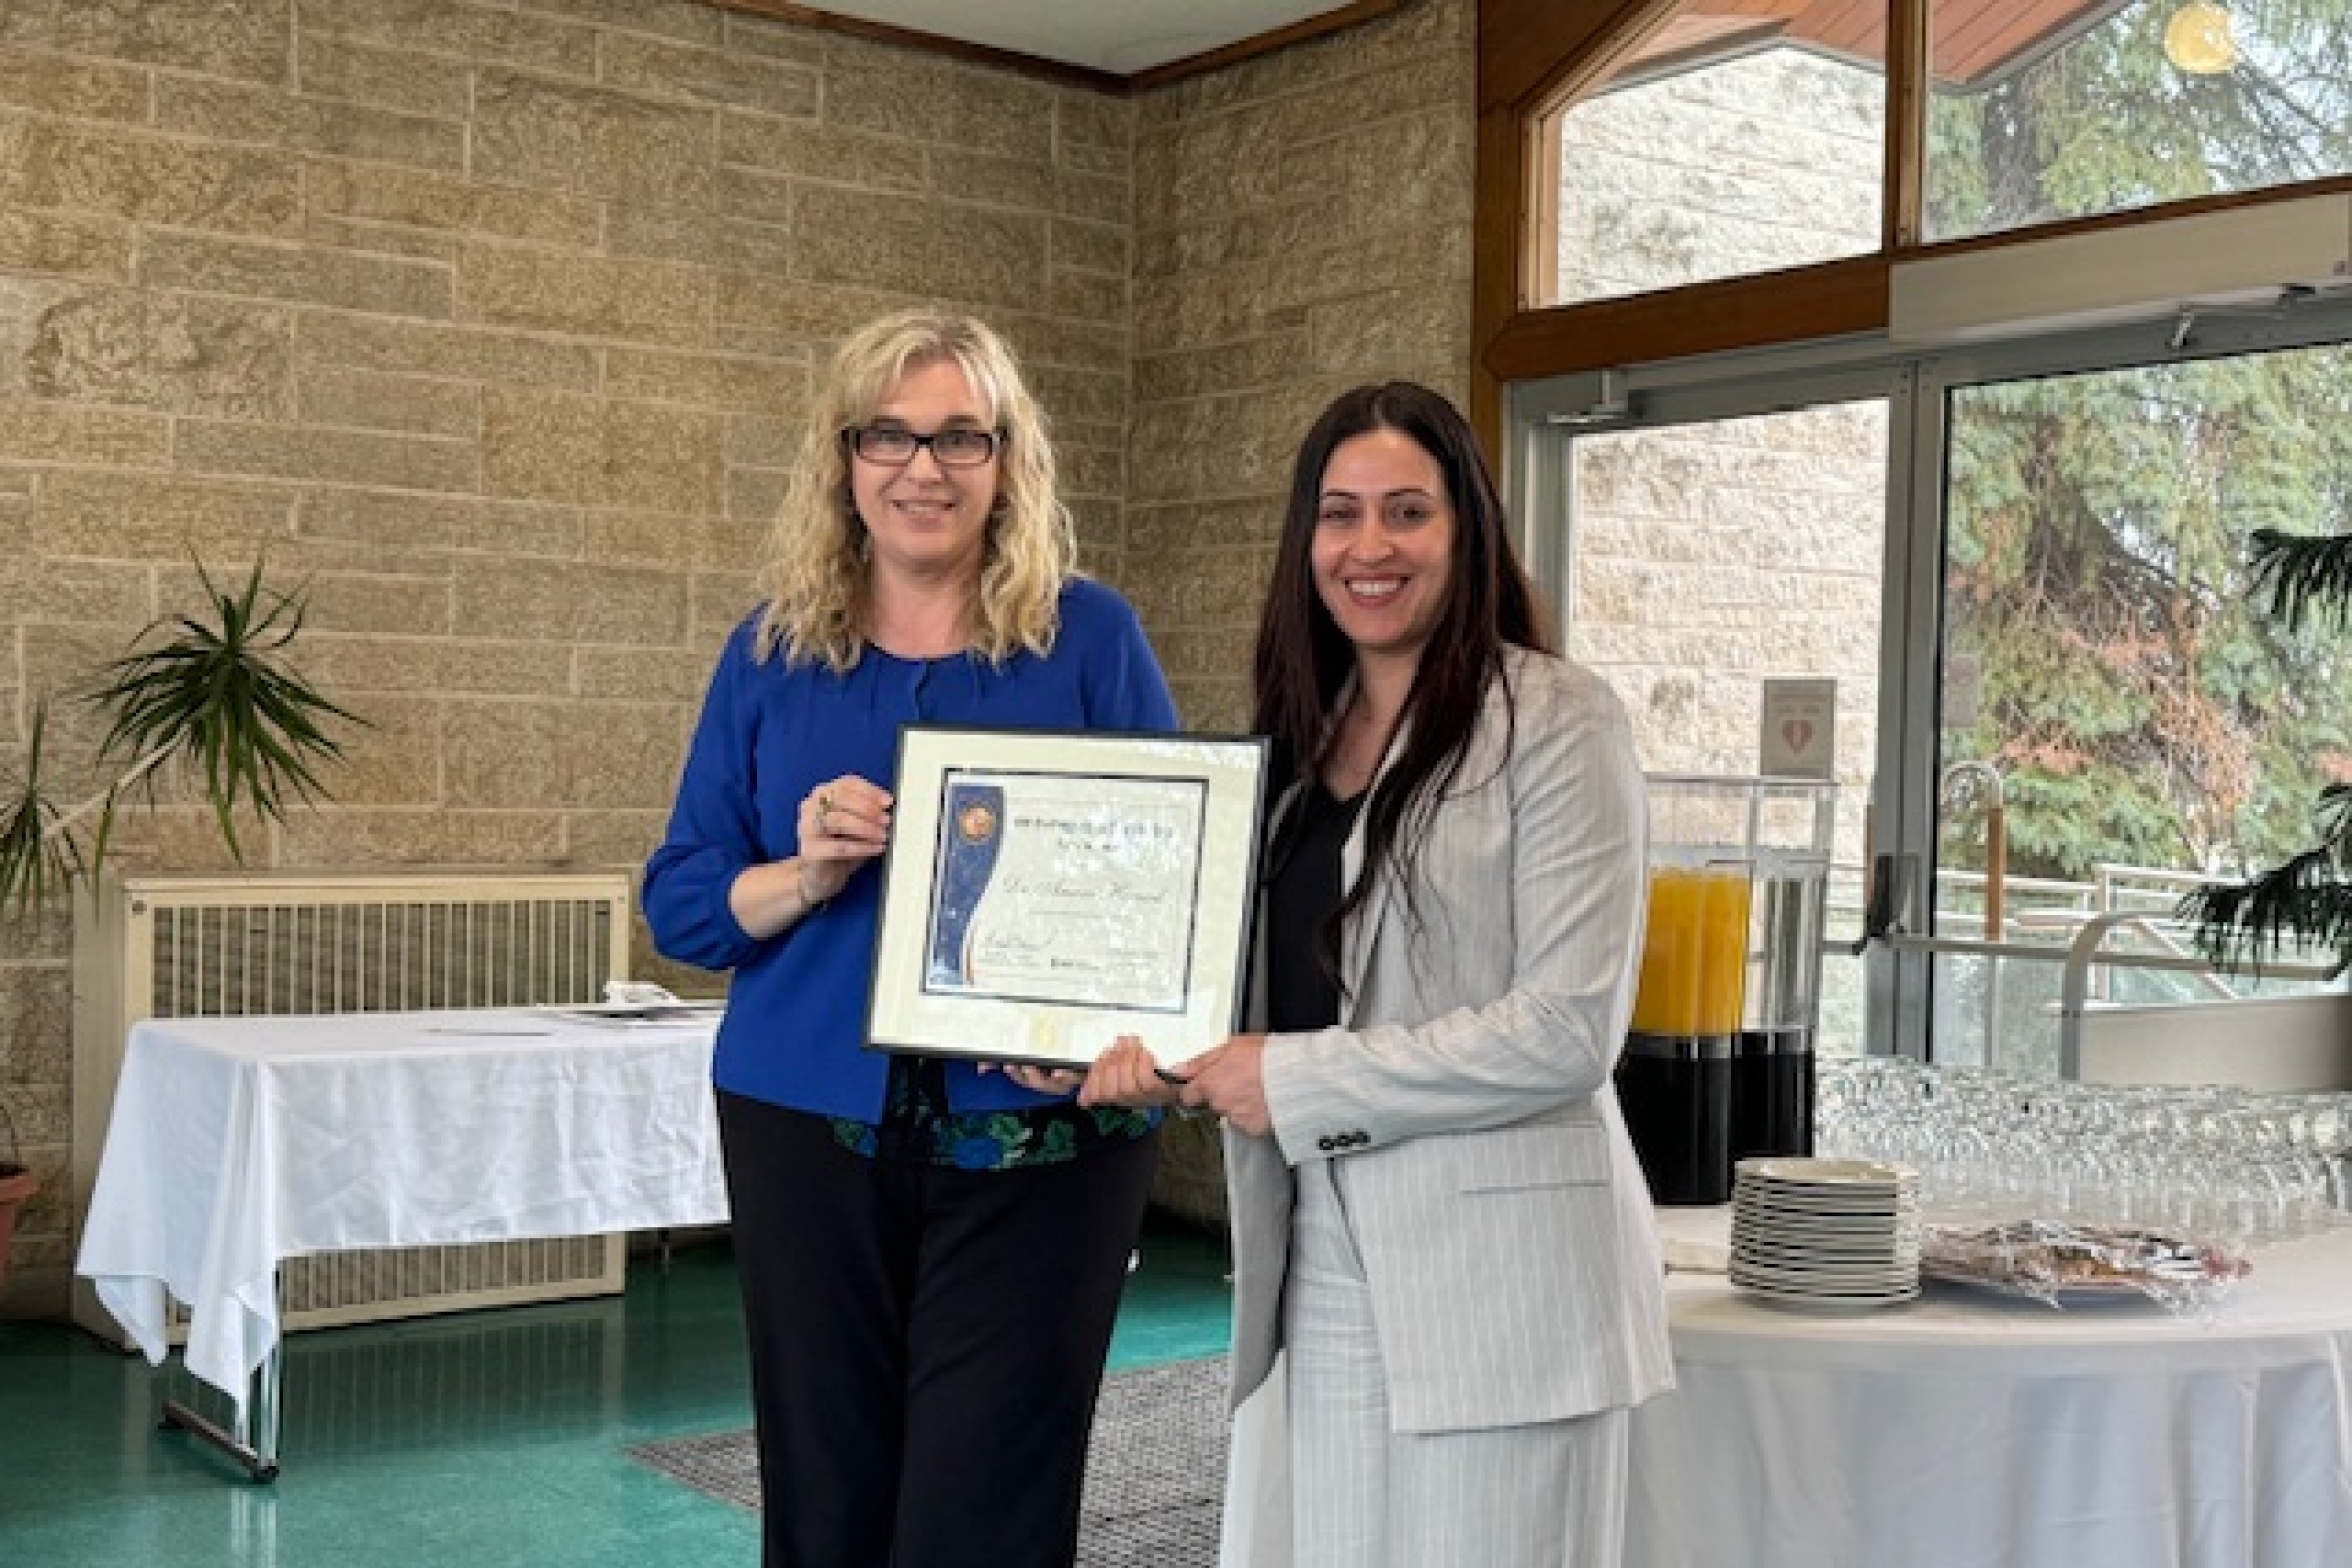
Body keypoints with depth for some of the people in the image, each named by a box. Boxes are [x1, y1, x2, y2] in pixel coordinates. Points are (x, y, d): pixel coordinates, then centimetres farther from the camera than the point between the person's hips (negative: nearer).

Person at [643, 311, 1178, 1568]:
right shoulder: (773, 652, 6)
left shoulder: (1090, 638, 0)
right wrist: (805, 876, -14)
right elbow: (678, 902, 7)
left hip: (1034, 1138, -2)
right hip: (811, 1131, 3)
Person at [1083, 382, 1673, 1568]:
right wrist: (1167, 1049, -1)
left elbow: (1568, 1030, -15)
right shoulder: (1303, 735, 14)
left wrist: (1301, 1082, -14)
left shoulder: (1556, 722, -8)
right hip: (1322, 1274, 6)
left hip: (1494, 1283, -6)